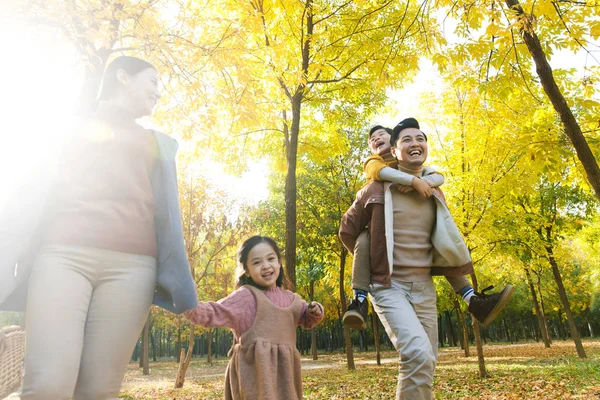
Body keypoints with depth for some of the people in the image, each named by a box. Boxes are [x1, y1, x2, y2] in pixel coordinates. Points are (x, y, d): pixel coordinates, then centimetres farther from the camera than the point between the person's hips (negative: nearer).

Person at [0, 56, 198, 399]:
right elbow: (37, 190, 14)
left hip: (131, 264, 1)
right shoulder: (72, 124, 23)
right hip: (65, 253, -1)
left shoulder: (158, 144, 26)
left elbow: (166, 212, 16)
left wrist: (180, 287, 6)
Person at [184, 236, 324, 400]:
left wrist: (315, 312, 6)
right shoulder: (245, 296, -7)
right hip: (255, 370, -6)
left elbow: (306, 319, 29)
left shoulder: (290, 298, 11)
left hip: (283, 369, 6)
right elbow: (213, 313, -11)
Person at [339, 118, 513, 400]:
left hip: (424, 287, 6)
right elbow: (347, 230, 5)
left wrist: (425, 265, 14)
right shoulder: (376, 190, -6)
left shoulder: (435, 194, 9)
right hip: (388, 286, -6)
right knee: (418, 354, -24)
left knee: (427, 361, 11)